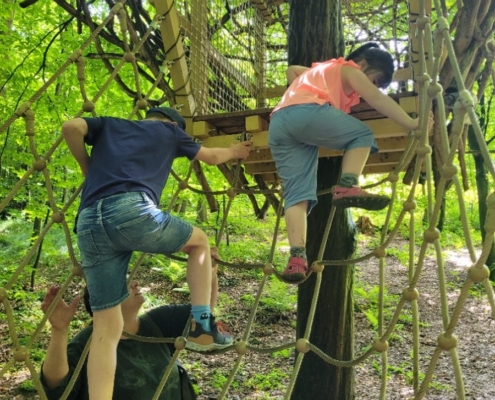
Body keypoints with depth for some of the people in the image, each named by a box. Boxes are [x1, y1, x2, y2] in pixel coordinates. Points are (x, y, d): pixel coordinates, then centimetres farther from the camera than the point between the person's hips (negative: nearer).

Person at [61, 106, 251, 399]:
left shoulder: (108, 124, 33)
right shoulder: (169, 131, 28)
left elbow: (71, 127, 13)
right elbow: (212, 157, 42)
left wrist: (88, 168, 27)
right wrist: (235, 151, 63)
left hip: (88, 224, 4)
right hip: (132, 209, -3)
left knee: (107, 327, 7)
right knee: (200, 241, 25)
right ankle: (202, 326, 16)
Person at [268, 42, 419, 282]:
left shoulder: (321, 69, 42)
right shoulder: (349, 70, 19)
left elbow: (292, 70, 57)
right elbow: (376, 98, 3)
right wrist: (411, 124, 0)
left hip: (277, 124, 7)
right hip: (307, 113, -7)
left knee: (297, 192, -1)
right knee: (363, 135, 9)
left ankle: (296, 257, -15)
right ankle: (347, 187, -14)